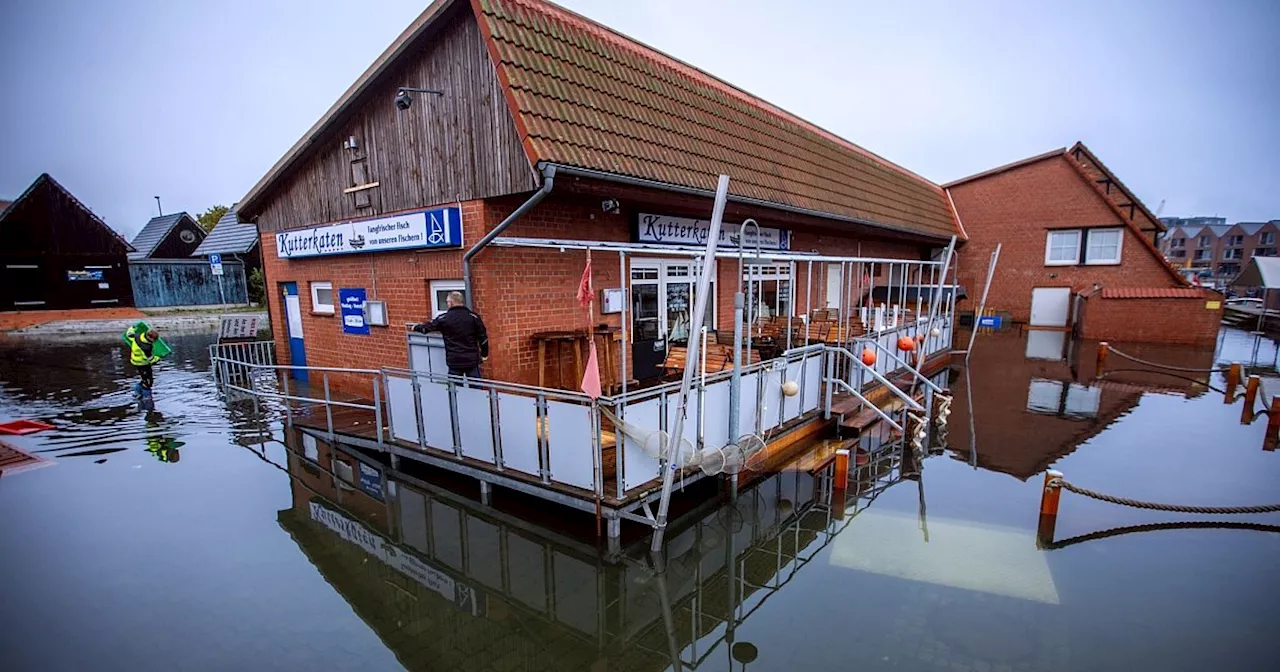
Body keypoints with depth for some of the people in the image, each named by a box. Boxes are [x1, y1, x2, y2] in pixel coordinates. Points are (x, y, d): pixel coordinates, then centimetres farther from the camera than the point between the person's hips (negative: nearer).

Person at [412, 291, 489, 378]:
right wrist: (484, 354, 11)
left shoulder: (444, 318, -4)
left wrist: (416, 327, 32)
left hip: (454, 360, -1)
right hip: (472, 360, 1)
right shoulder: (473, 317, -1)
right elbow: (483, 337, 0)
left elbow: (428, 327, 10)